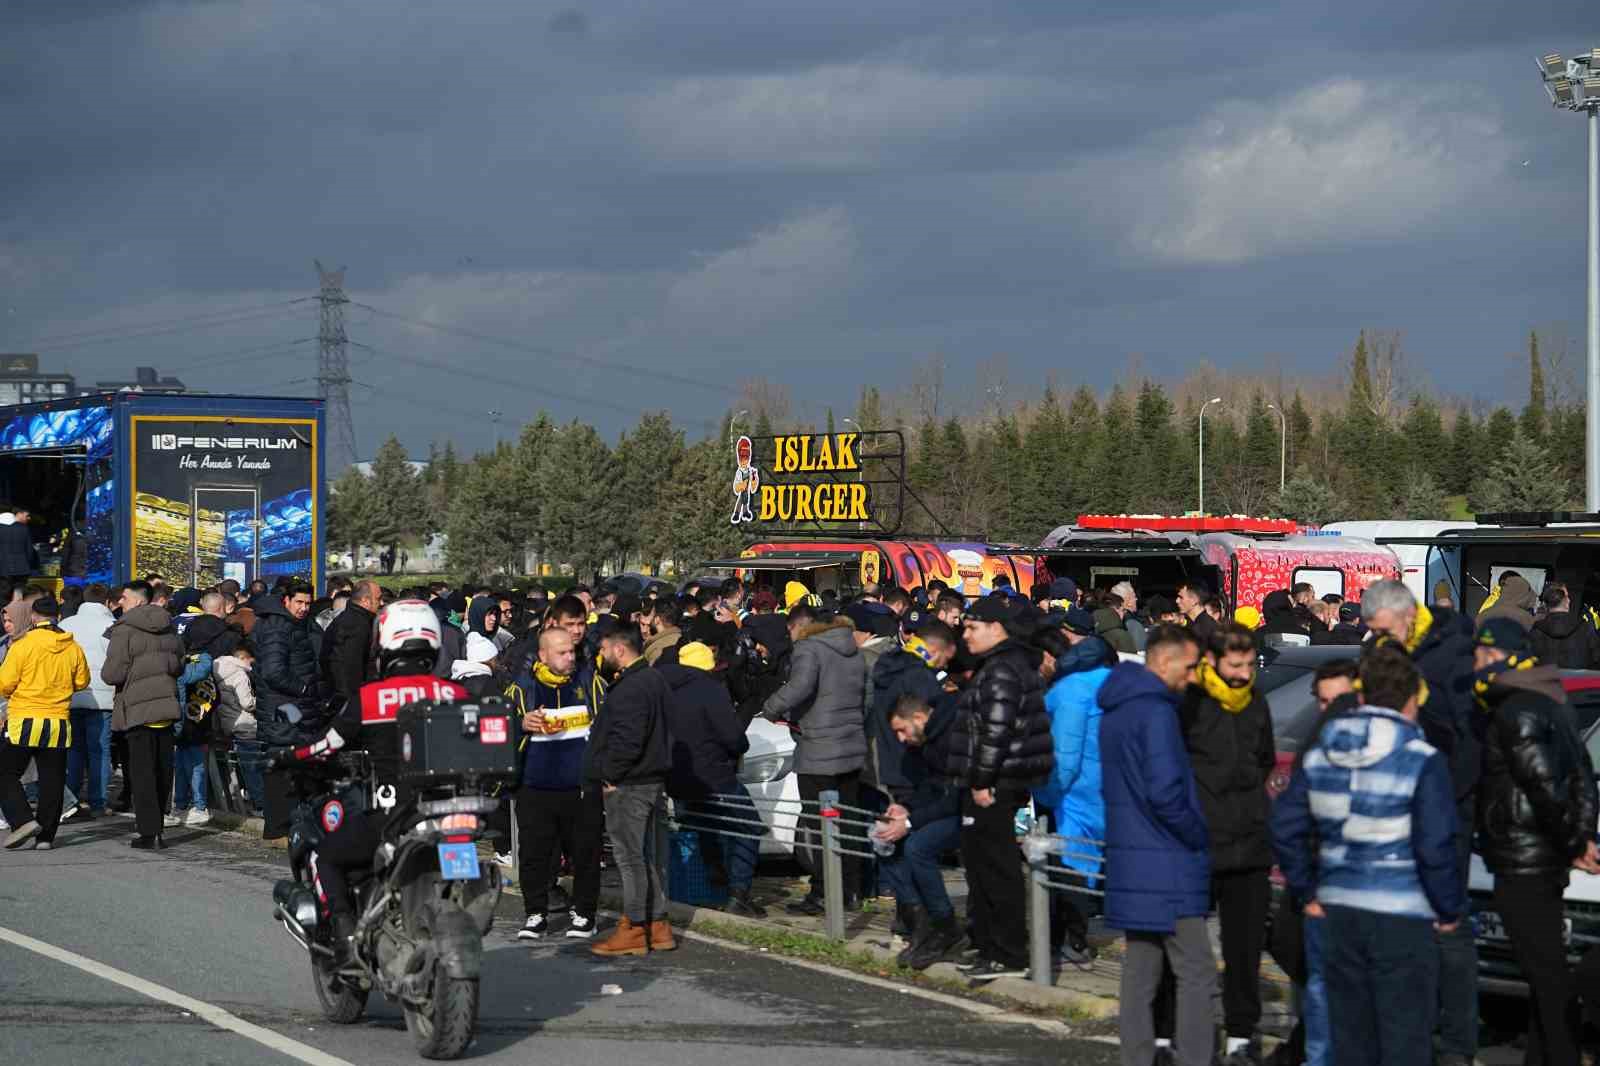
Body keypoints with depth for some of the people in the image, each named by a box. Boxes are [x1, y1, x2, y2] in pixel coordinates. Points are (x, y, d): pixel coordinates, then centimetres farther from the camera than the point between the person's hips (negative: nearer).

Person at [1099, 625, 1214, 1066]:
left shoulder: (1115, 710, 14)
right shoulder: (1156, 712, -16)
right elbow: (1165, 790, -24)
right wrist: (1198, 836, -9)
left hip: (1130, 864, 9)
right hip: (1167, 865, -9)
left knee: (1140, 970, 13)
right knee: (1196, 972, -5)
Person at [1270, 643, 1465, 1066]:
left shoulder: (1319, 755, 6)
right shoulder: (1421, 760, -11)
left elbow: (1286, 828, 8)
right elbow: (1436, 847, -14)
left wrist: (1308, 891, 15)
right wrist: (1450, 909, -1)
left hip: (1338, 914, 5)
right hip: (1402, 916, -5)